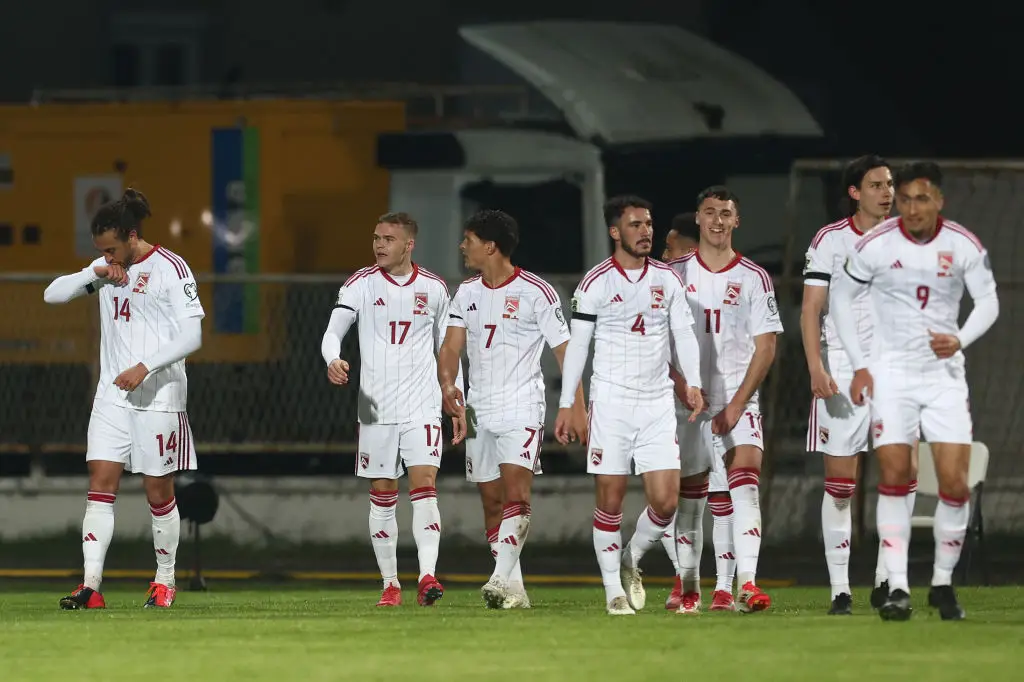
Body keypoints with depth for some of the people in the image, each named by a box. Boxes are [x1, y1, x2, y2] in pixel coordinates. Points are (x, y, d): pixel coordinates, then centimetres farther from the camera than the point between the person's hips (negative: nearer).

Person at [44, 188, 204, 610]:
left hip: (158, 396, -5)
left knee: (158, 489, 2)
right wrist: (94, 275, -6)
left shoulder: (170, 269, -9)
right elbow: (52, 294, 10)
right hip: (113, 394, 5)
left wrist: (145, 367, -21)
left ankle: (165, 581, 17)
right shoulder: (106, 269, 10)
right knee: (100, 483, -5)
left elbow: (192, 335, -13)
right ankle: (90, 586, -11)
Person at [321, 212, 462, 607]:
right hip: (376, 408, 0)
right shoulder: (361, 284, 1)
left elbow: (446, 347, 16)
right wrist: (333, 360, -30)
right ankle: (390, 584, 11)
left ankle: (427, 577, -22)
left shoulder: (434, 288, 6)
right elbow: (334, 330, -9)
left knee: (424, 487, -14)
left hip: (422, 407, 0)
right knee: (382, 497, 4)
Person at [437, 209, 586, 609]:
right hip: (479, 410, 6)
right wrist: (447, 384, -18)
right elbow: (451, 347, 3)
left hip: (522, 409, -6)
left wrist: (577, 407, -11)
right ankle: (514, 590, 11)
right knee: (492, 502, 5)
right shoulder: (466, 294, 10)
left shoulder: (536, 293, -6)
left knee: (516, 492, -20)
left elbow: (565, 351, -5)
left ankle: (501, 578, -30)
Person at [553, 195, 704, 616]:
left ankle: (632, 560, 20)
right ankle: (613, 589, 6)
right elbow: (577, 344, 0)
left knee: (665, 501, -5)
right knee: (610, 501, -3)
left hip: (658, 402, 3)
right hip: (611, 400, -3)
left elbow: (683, 334, 11)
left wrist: (693, 383, -3)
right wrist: (566, 404, -3)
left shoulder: (667, 279, 9)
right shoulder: (596, 283, -1)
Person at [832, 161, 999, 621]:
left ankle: (943, 583, 10)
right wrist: (858, 366, 1)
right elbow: (842, 298, 5)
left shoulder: (964, 246, -5)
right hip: (892, 373, -1)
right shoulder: (875, 246, -7)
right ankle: (897, 588, -6)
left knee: (955, 483, -7)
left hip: (945, 373, 1)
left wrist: (960, 340, -18)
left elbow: (988, 302, 2)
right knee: (893, 478, -9)